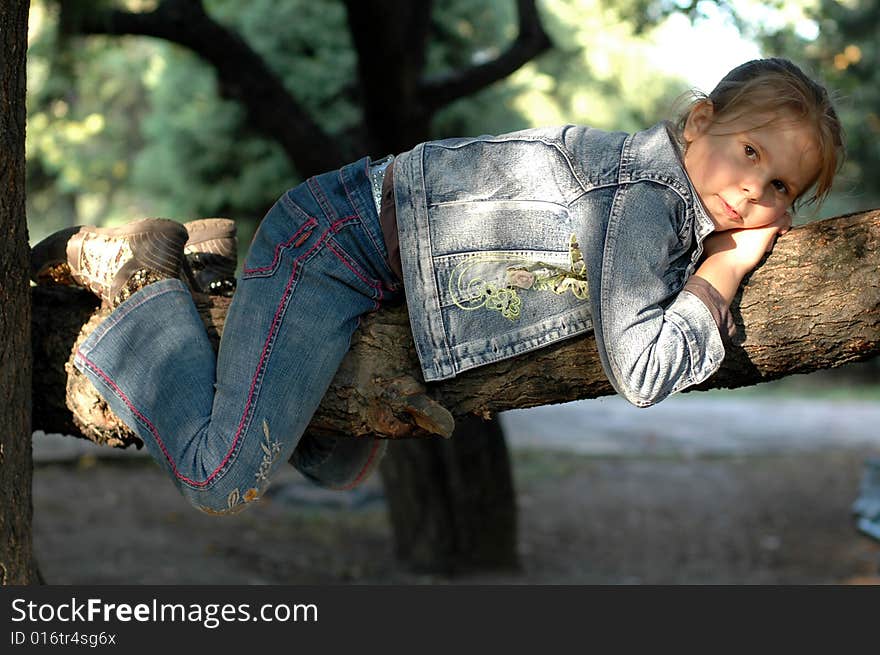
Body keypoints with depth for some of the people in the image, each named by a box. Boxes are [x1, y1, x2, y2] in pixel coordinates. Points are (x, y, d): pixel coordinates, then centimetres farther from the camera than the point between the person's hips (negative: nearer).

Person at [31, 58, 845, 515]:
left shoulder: (669, 187, 2)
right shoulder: (644, 195, -25)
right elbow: (642, 372, -30)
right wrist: (726, 266, -19)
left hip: (370, 260, 10)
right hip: (338, 236, -10)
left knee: (342, 470, 25)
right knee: (221, 482, -12)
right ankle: (141, 270, 6)